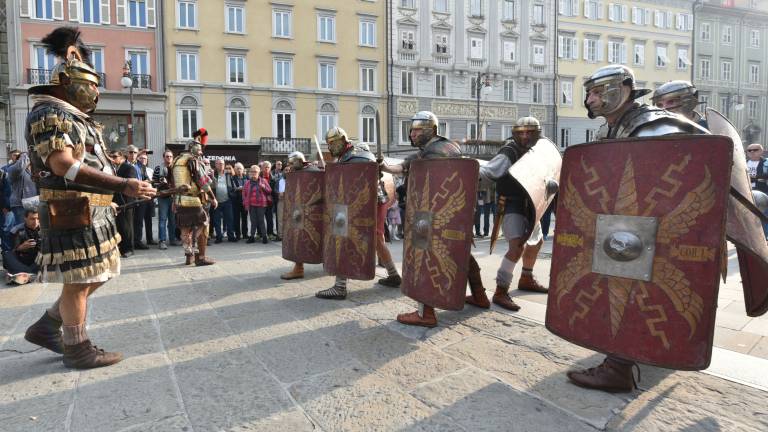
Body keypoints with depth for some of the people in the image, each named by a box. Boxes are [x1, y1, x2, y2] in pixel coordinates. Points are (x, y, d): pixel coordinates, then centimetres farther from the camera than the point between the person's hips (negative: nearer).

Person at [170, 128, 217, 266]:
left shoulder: (176, 161, 14)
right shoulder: (193, 160, -9)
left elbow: (172, 183, 19)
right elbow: (203, 181, -13)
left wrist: (175, 199, 25)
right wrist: (213, 198, -9)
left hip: (180, 200, 8)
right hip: (194, 200, -8)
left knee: (185, 229, 13)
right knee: (202, 227, 0)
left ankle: (188, 256, 19)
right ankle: (201, 257, -1)